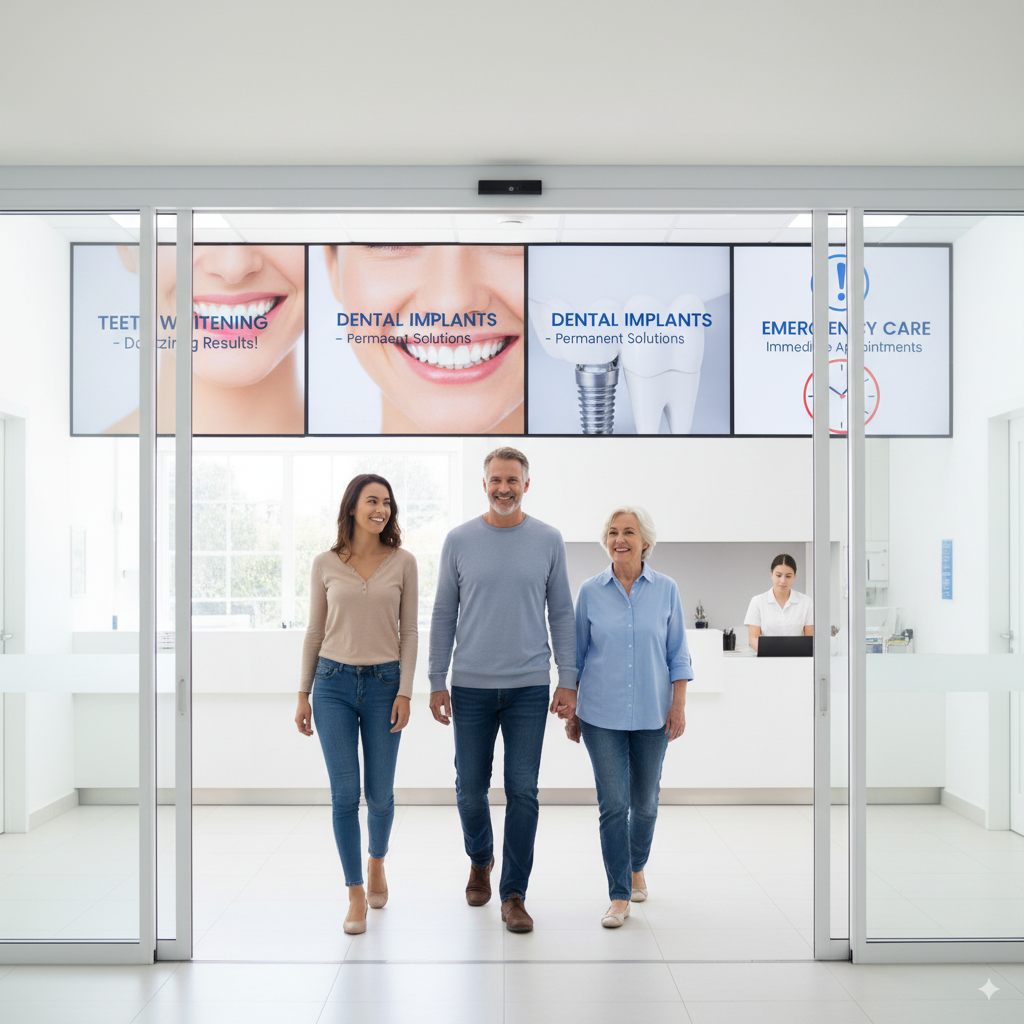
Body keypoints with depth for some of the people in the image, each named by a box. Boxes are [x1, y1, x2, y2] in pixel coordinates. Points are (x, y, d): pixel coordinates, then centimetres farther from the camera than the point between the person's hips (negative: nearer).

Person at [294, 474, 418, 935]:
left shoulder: (403, 562, 1)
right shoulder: (325, 564, 2)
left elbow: (409, 631, 1)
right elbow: (314, 631, 7)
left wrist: (404, 692, -5)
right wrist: (303, 694, 6)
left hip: (383, 683, 0)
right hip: (334, 682, 0)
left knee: (379, 793, 8)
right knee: (344, 793, -1)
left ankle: (377, 861, 39)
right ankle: (356, 895, 12)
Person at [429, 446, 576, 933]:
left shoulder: (548, 541, 2)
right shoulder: (459, 541, 2)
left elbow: (561, 614, 5)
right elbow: (443, 615, 5)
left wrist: (567, 681, 0)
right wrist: (437, 682, 2)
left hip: (530, 688, 0)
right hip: (471, 687, 1)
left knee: (522, 792, 0)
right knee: (471, 789, 8)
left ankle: (513, 896, 12)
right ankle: (480, 860, 37)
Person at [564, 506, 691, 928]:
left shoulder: (666, 589, 0)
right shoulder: (591, 591, -1)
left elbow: (677, 653, 4)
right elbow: (577, 654, 5)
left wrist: (679, 705, -3)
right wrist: (570, 710, 5)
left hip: (652, 715, 1)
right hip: (602, 716, -1)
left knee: (645, 802, 12)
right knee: (612, 804, -4)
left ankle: (636, 867, 39)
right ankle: (619, 896, 7)